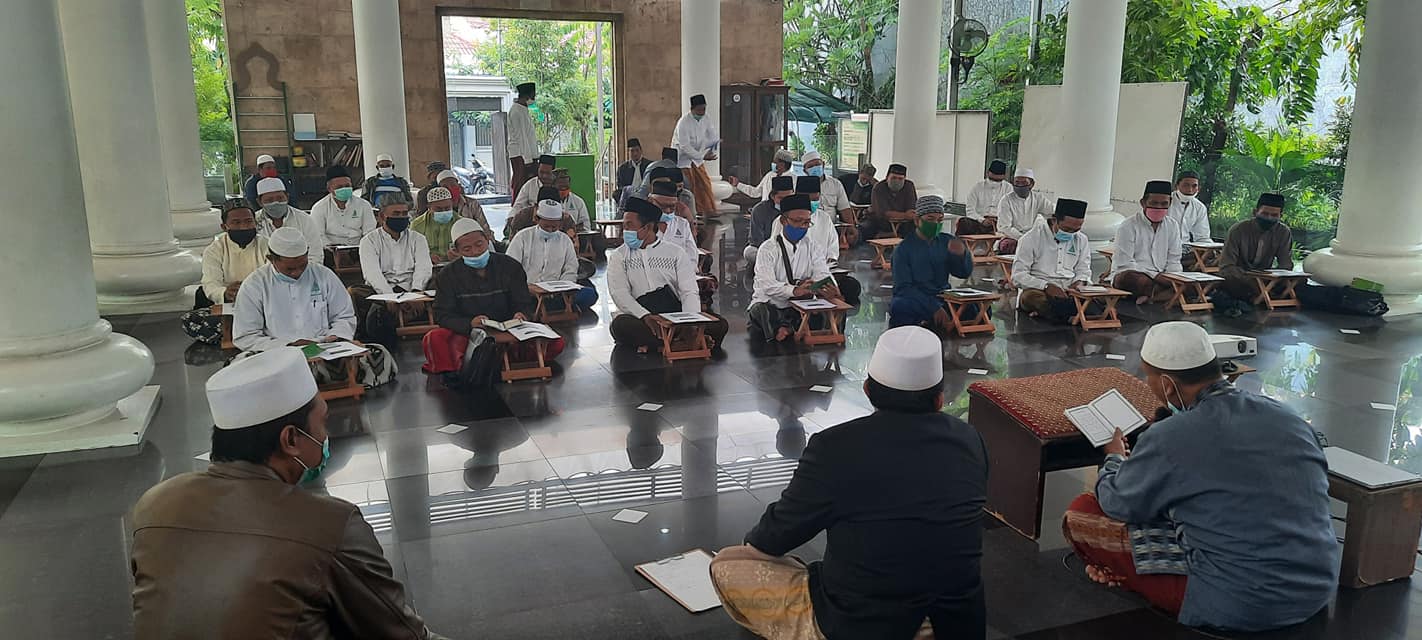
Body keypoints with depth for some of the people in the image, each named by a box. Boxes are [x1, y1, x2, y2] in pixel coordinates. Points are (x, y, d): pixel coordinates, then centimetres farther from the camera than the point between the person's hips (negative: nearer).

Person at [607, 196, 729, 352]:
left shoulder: (676, 253, 11)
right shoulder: (618, 257, 10)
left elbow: (689, 292, 0)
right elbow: (619, 294, -5)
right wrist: (645, 316, -24)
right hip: (640, 319, -1)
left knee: (719, 325, -22)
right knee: (620, 326, -36)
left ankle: (652, 342, -25)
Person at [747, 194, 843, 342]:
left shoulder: (813, 249, 7)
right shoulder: (768, 248, -6)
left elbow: (822, 276, -9)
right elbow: (767, 285, -21)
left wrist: (830, 290, -35)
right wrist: (794, 290, -41)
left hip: (799, 306, 3)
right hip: (768, 304, -3)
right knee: (759, 311, -36)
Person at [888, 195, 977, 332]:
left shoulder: (947, 241, 9)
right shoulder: (903, 248, -4)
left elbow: (965, 273, 6)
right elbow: (904, 287, -11)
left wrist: (961, 254, -18)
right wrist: (934, 308, -24)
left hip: (943, 299, 4)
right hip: (914, 301, -4)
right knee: (898, 307, -38)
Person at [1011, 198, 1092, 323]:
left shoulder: (1081, 240, 15)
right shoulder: (1032, 238, -1)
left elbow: (1083, 270, 21)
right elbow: (1018, 275, -6)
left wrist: (1080, 282, -5)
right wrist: (1046, 286, -21)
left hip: (1069, 290, 4)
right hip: (1038, 289, -4)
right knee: (1030, 296, -39)